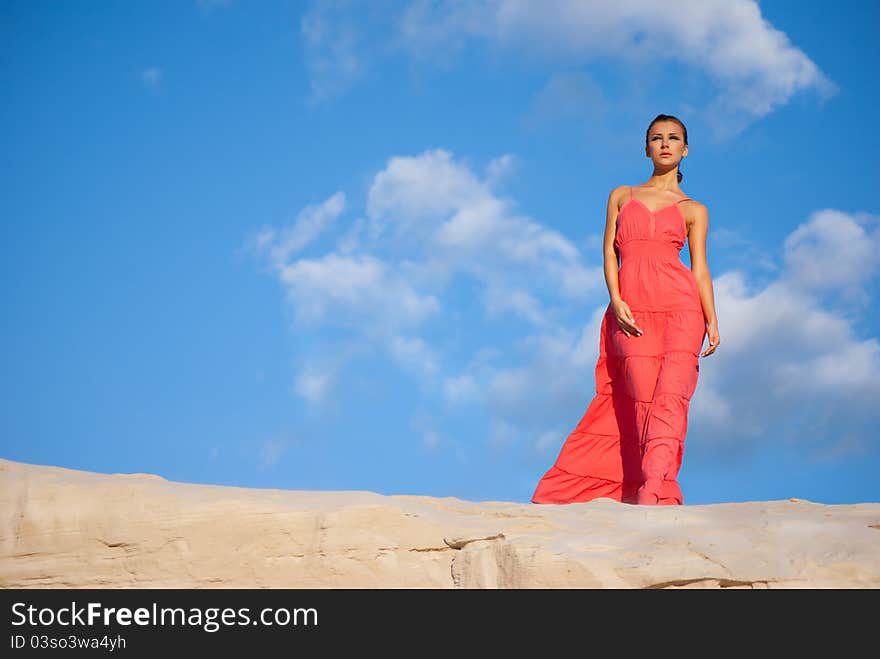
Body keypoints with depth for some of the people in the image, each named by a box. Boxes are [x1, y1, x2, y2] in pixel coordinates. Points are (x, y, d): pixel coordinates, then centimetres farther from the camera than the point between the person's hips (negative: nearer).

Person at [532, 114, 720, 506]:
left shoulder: (693, 210, 19)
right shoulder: (621, 196, 21)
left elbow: (700, 267, 12)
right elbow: (610, 254, 12)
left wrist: (712, 320, -2)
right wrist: (616, 301, -4)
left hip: (680, 305, 0)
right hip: (630, 309, 1)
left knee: (670, 395, -18)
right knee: (644, 398, -13)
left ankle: (651, 492, -29)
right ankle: (661, 496, -16)